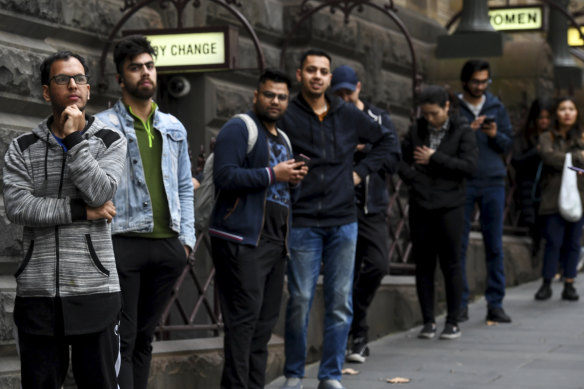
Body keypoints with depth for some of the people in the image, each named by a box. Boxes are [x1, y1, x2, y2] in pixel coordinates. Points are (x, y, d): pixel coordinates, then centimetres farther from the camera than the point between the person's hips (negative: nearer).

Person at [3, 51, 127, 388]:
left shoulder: (111, 142, 7)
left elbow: (100, 193, -11)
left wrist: (73, 138, -10)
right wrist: (81, 212, -10)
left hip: (95, 290, -1)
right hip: (38, 293, 1)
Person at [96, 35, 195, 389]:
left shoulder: (174, 128, 17)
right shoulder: (104, 127, 0)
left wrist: (186, 238, 10)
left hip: (167, 242, 5)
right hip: (124, 241, -5)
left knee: (145, 336, 11)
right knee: (123, 339, -6)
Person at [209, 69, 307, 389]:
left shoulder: (282, 139, 23)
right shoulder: (239, 129, -5)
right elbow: (225, 177, -19)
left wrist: (294, 178, 10)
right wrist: (273, 174, -17)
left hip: (275, 242, 9)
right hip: (243, 239, -9)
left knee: (265, 320, 9)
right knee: (244, 316, -12)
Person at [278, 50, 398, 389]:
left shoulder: (349, 115, 7)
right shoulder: (287, 117, -4)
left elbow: (387, 140, 20)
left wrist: (362, 171, 11)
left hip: (343, 223, 4)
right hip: (303, 224, -3)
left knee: (341, 303, 5)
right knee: (300, 301, -1)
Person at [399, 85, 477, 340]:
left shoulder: (462, 132, -1)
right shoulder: (417, 130, 10)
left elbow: (469, 166, -11)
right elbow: (401, 158, 17)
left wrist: (434, 159, -11)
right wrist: (412, 178, -1)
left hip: (449, 206, -4)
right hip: (420, 206, 4)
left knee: (450, 264, -1)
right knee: (423, 264, 5)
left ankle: (453, 322, 8)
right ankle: (428, 321, 12)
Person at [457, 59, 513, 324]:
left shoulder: (496, 108, 13)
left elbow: (508, 145, 11)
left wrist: (495, 135, -9)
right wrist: (467, 130, -15)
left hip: (493, 183, 2)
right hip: (461, 183, -2)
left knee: (494, 245, 2)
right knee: (458, 244, -1)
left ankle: (495, 304, 5)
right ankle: (460, 304, 4)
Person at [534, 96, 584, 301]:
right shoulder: (547, 137, 7)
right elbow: (548, 156, -10)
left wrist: (563, 160, -11)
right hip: (554, 197, -2)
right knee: (553, 241, -3)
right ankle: (546, 284, 6)